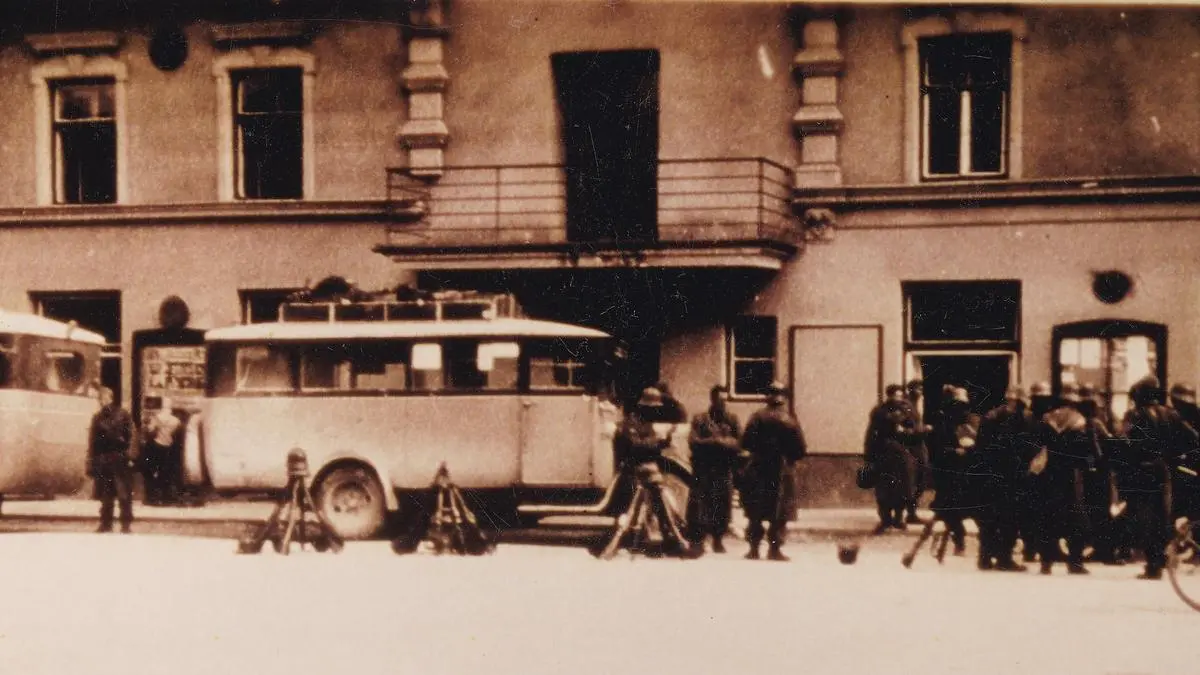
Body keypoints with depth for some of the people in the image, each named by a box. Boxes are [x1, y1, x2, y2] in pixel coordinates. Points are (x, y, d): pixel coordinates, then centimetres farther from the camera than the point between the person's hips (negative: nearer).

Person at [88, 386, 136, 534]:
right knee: (105, 496, 8)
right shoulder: (97, 418, 13)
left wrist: (130, 457, -13)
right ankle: (106, 524, 16)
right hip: (102, 462, 4)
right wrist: (91, 463, 8)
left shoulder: (122, 415, 1)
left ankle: (126, 525, -3)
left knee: (124, 494, -7)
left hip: (120, 460, -4)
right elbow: (92, 442, 13)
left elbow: (131, 436, -4)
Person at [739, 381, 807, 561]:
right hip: (782, 472, -2)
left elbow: (745, 443, -3)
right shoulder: (789, 422, -7)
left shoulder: (757, 418, -3)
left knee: (755, 512, 11)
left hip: (757, 470, 2)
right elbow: (801, 450, -7)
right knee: (779, 514, 4)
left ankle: (754, 548, 10)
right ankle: (774, 549, 2)